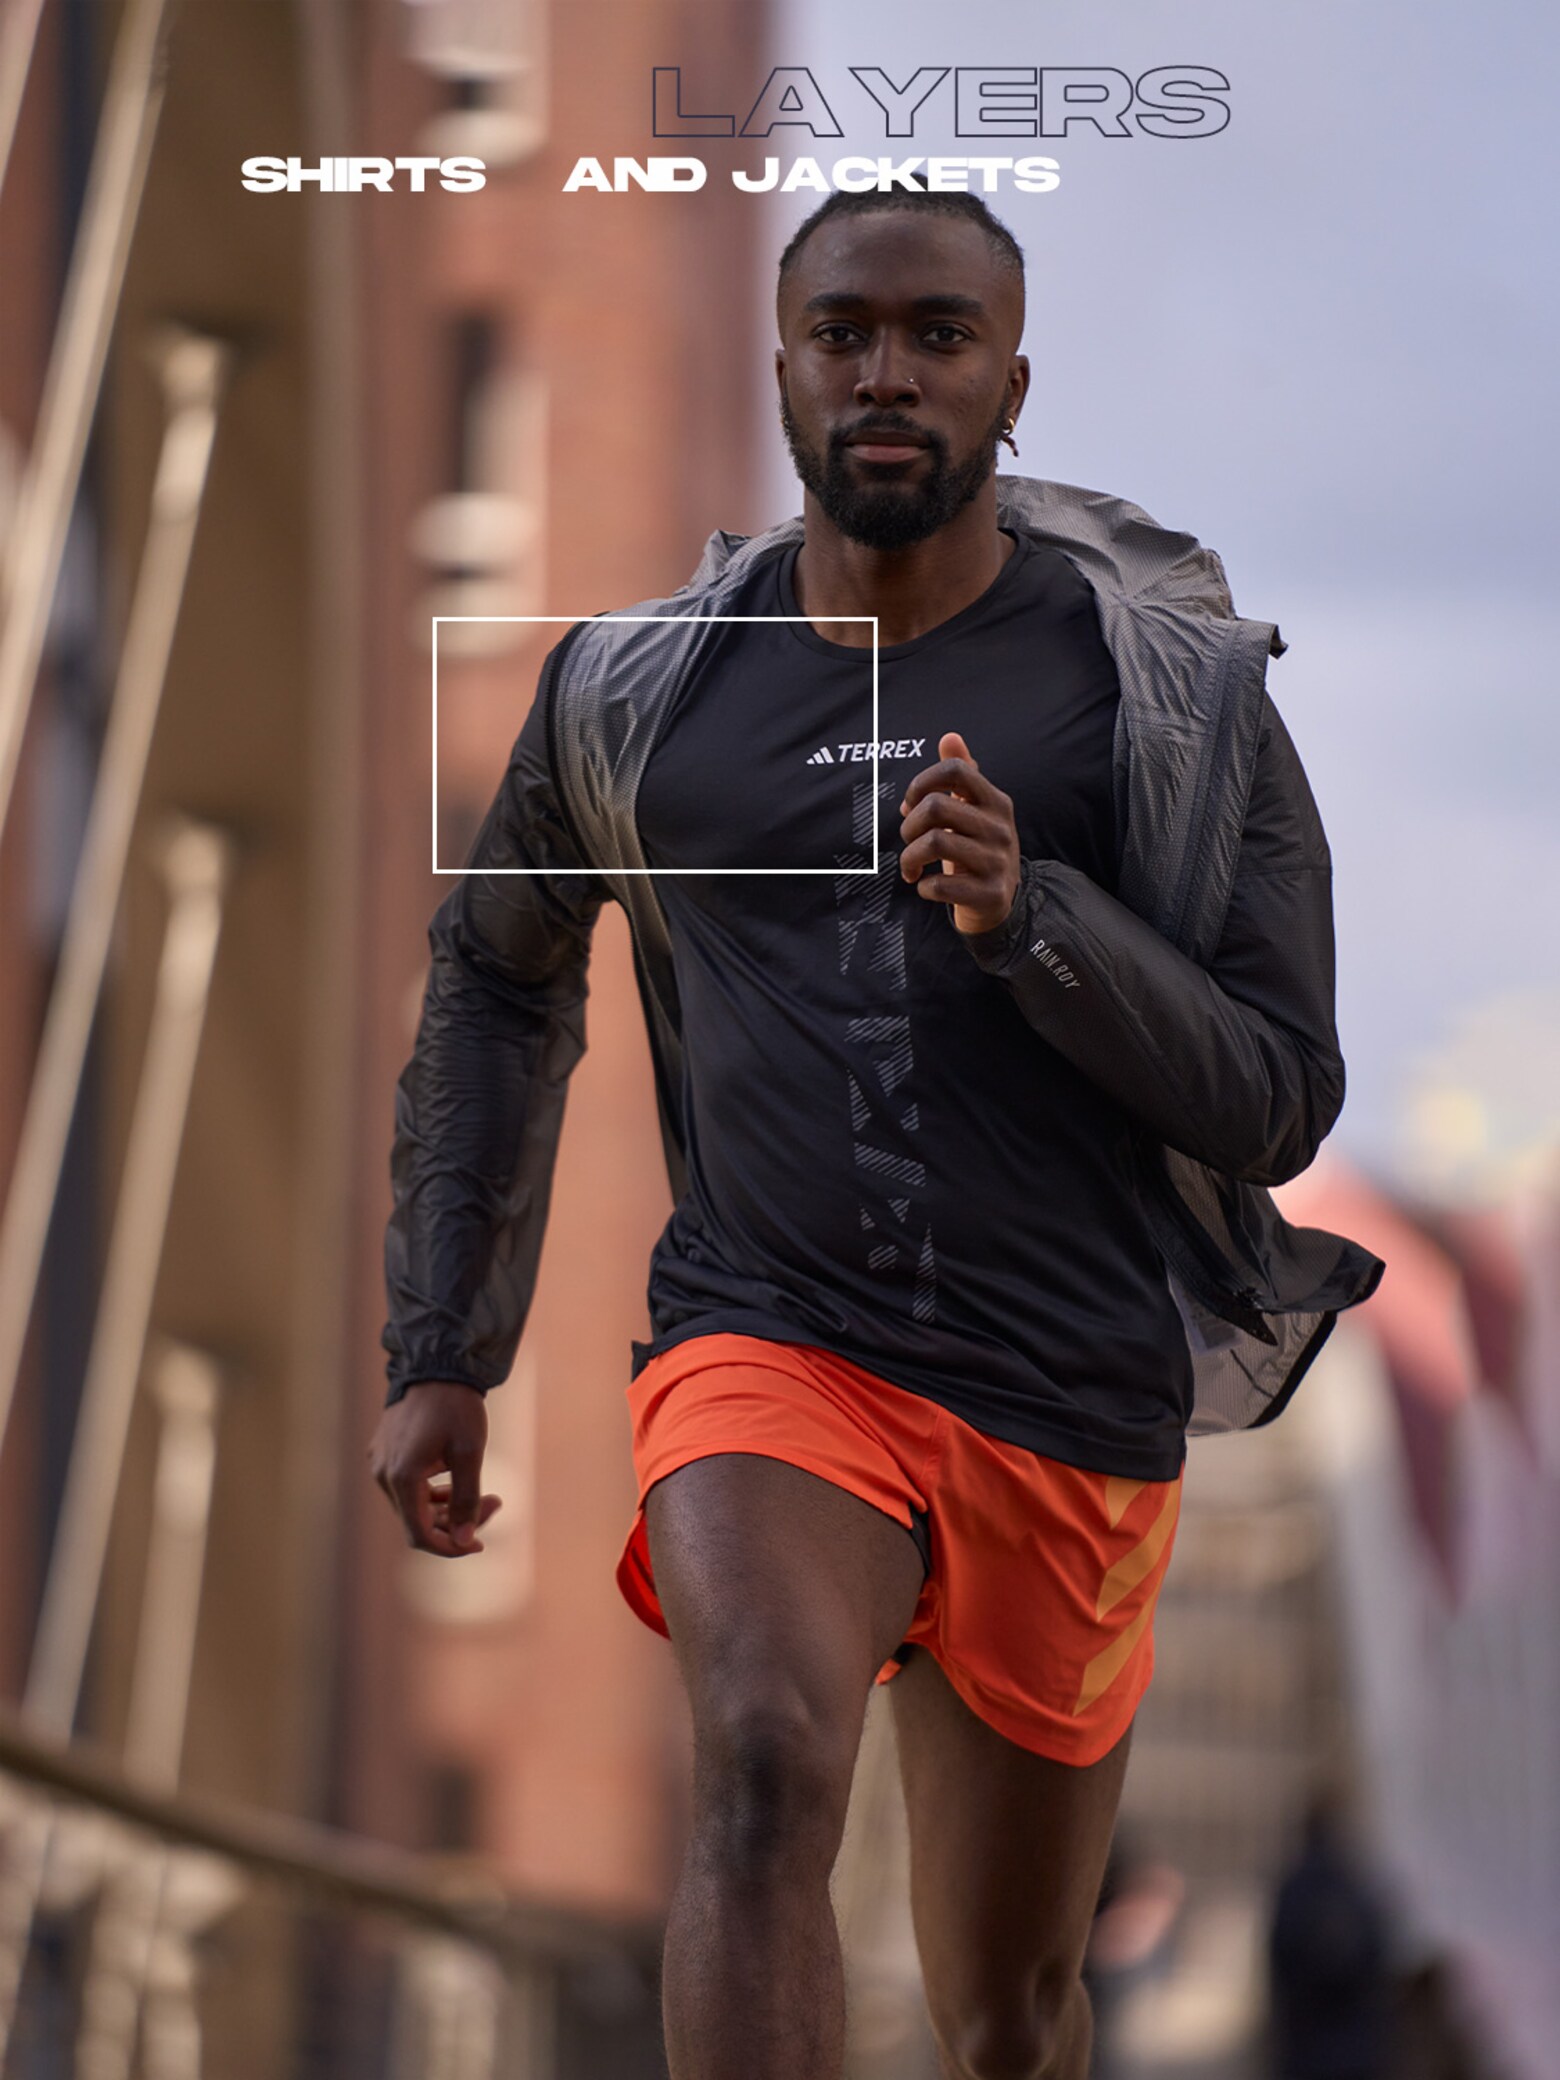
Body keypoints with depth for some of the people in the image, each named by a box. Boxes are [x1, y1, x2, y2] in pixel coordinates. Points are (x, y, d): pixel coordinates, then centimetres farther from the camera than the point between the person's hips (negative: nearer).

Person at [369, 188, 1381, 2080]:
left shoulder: (1174, 689, -2)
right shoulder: (636, 685, 3)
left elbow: (1277, 1106, -5)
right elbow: (498, 978, 21)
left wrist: (1025, 914, -21)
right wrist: (440, 1355, 18)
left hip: (1073, 1404, 1)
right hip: (767, 1354, -1)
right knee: (767, 1763, -32)